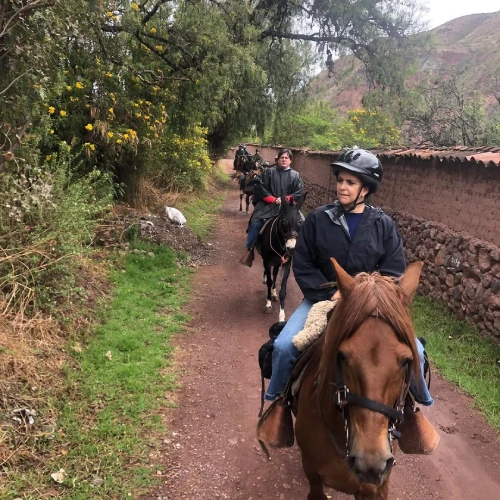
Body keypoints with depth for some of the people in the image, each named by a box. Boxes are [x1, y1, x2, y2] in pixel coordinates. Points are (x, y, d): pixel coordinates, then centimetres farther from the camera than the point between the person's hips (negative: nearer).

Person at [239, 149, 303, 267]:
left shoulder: (295, 176, 6)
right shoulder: (269, 172, 4)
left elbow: (299, 193, 1)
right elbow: (262, 188, -1)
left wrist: (285, 199, -14)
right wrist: (274, 200, -12)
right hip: (268, 204, -1)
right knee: (255, 224, -19)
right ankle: (249, 250, -8)